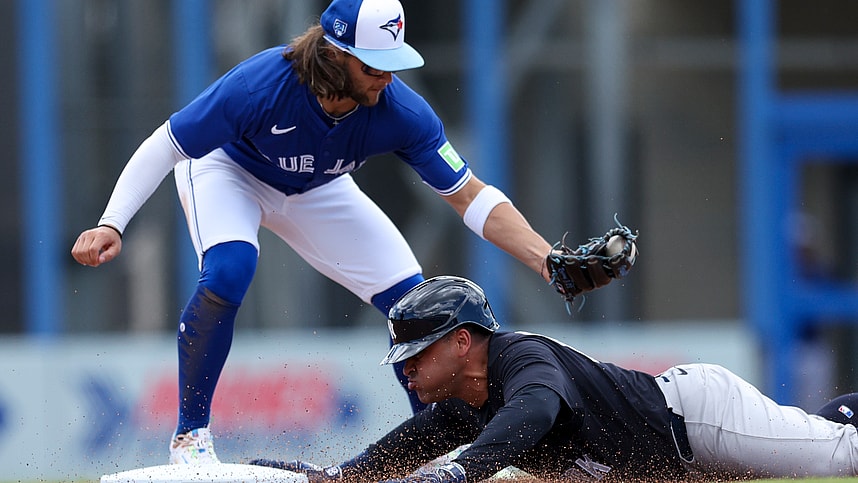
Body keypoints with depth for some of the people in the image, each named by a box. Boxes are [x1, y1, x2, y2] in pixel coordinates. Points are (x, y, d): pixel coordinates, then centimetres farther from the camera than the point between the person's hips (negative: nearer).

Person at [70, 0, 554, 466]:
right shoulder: (261, 84, -40)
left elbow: (471, 198, -25)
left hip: (316, 192, 4)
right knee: (229, 271, -33)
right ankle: (190, 436, -18)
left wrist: (547, 260, -36)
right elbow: (164, 146, -30)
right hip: (224, 167, -4)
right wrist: (111, 225, -40)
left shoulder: (401, 112, -32)